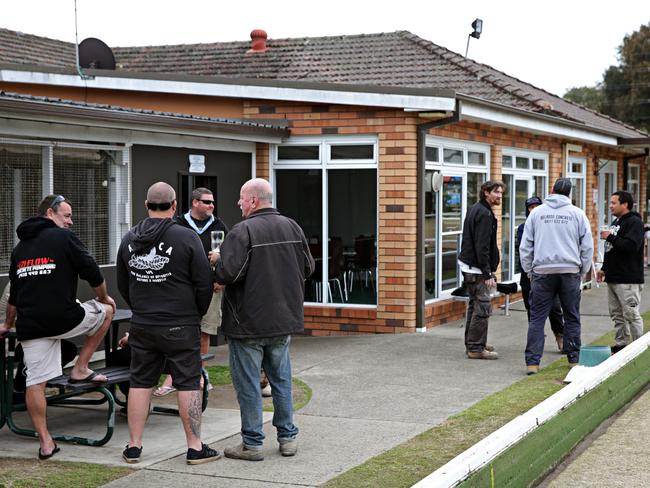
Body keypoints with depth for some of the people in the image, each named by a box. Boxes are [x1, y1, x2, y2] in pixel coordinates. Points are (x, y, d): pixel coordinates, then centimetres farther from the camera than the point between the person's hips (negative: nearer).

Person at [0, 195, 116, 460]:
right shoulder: (64, 238, -1)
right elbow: (93, 273, -3)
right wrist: (104, 298, 17)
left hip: (30, 326, 6)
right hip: (64, 318, -6)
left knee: (35, 382, 8)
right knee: (106, 310, 19)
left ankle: (45, 442, 7)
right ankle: (80, 369, 16)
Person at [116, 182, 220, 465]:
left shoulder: (129, 239, 4)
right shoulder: (186, 238, -11)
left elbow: (122, 284, 14)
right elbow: (204, 283, -8)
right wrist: (198, 313, 9)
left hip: (142, 325, 4)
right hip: (180, 325, -4)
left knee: (140, 383, 11)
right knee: (188, 384, 2)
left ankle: (134, 446, 14)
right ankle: (195, 447, 5)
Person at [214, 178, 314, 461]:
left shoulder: (243, 231, -16)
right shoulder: (292, 228, 4)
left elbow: (228, 273, -24)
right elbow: (307, 267, 10)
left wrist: (217, 262, -3)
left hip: (248, 322, -6)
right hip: (284, 319, 6)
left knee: (248, 383, 3)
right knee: (281, 378, 16)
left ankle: (252, 443, 9)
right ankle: (288, 437, 21)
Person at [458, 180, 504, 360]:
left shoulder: (475, 209, 16)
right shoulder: (484, 214, -16)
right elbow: (482, 247, -21)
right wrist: (488, 274, -22)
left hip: (468, 264, 11)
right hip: (476, 269, -11)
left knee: (475, 305, 17)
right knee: (482, 308, -8)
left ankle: (472, 343, 24)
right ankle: (476, 348, -6)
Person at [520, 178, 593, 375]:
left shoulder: (536, 213, 6)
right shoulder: (578, 214, 5)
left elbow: (525, 246, 6)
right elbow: (588, 247, 5)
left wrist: (529, 271, 14)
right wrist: (582, 272, 14)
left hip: (542, 271, 0)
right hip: (570, 271, 0)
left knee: (537, 318, 1)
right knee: (572, 317, 12)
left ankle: (532, 362, -5)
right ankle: (573, 359, 18)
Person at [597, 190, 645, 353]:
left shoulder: (634, 222, -11)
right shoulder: (615, 222, 19)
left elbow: (631, 246, -25)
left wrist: (610, 237, -19)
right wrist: (604, 268, 22)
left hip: (628, 280, -10)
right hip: (613, 278, 10)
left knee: (631, 315, -7)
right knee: (617, 314, 13)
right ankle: (621, 345, 20)